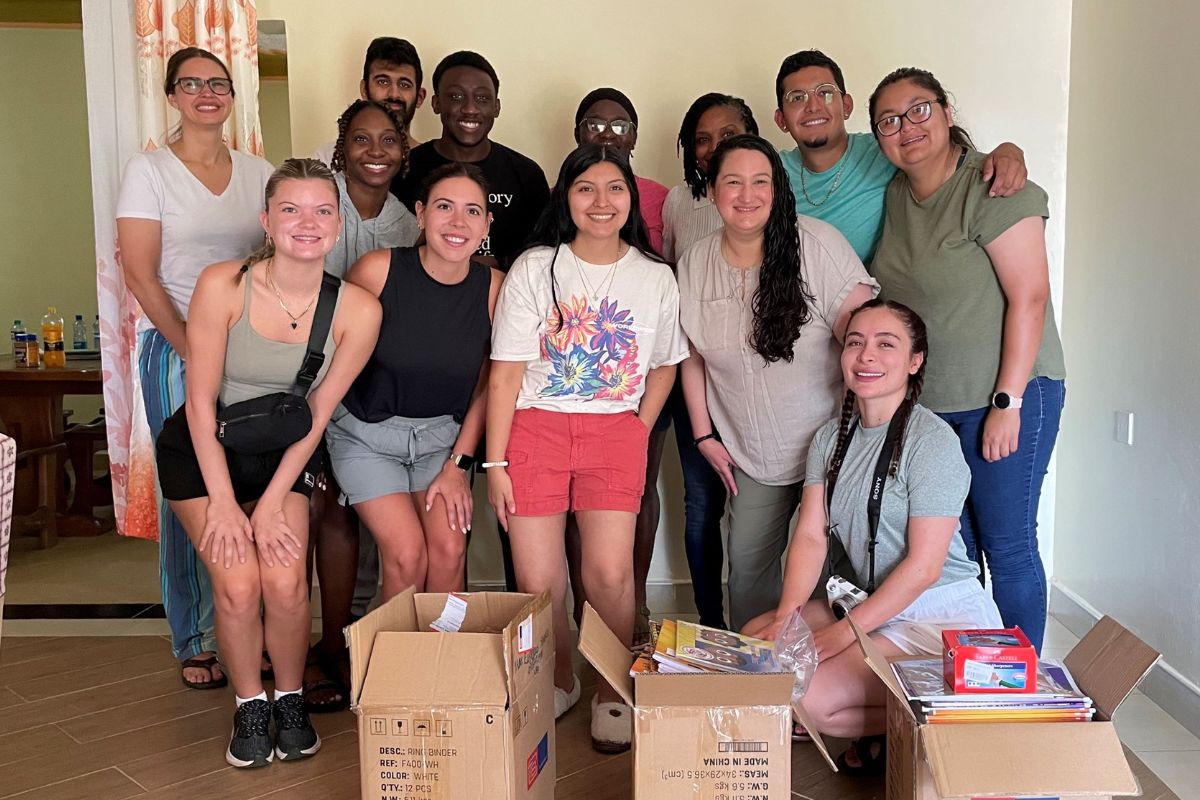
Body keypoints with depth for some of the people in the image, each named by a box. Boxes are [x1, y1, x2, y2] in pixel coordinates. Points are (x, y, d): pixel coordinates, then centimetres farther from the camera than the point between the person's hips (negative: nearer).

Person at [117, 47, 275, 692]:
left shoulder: (257, 172, 11)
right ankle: (193, 642, 15)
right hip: (176, 348, -3)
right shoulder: (148, 170, 1)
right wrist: (193, 351, -11)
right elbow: (139, 274, -5)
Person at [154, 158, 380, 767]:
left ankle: (290, 702, 15)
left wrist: (272, 504, -11)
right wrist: (223, 502, -15)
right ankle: (249, 707, 14)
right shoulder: (223, 286, -22)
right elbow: (201, 401, -15)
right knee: (239, 585, -13)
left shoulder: (357, 310, -17)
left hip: (283, 453, 1)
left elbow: (318, 413, -10)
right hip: (203, 449, -1)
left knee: (286, 584, -13)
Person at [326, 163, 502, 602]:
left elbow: (487, 385, 0)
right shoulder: (378, 269, -18)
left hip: (443, 434, 2)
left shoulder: (493, 286, -10)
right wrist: (316, 441, -3)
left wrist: (458, 464, -2)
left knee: (449, 550, -12)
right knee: (406, 554, -13)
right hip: (366, 432, -2)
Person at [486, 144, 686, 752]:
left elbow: (665, 364, 17)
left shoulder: (656, 277, 6)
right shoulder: (533, 269, 0)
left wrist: (639, 431, 4)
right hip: (536, 427, 0)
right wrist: (496, 462, -6)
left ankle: (612, 692, 11)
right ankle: (559, 682, 25)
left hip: (616, 430, 1)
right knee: (537, 581, -3)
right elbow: (505, 372, -2)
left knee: (609, 573, -13)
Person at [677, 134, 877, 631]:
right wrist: (704, 436, 8)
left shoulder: (817, 244, -13)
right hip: (751, 458, 4)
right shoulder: (695, 263, 1)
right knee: (747, 569, 9)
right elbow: (693, 357, 11)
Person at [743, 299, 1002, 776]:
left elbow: (924, 564, -17)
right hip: (869, 602, 9)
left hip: (941, 617, -9)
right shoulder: (831, 437, 8)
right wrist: (786, 616, -13)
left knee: (805, 698, -22)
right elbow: (811, 535, 2)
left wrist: (844, 631, -19)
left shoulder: (932, 441, -15)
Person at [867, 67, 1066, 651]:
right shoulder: (894, 193, 7)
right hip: (924, 401, 6)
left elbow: (1029, 296, -16)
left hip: (1003, 395, -6)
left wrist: (1008, 402, -18)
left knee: (1007, 547, 2)